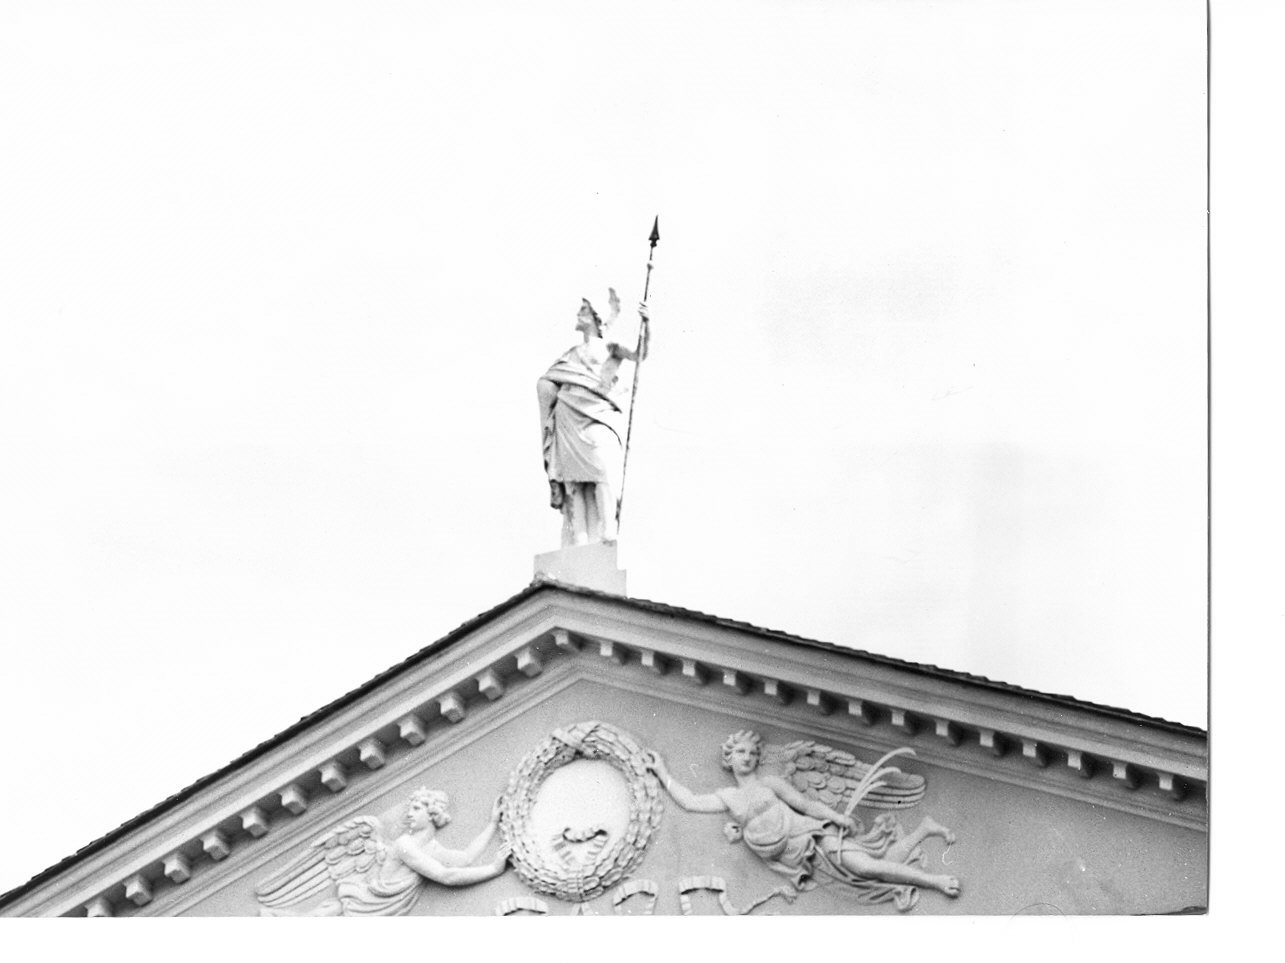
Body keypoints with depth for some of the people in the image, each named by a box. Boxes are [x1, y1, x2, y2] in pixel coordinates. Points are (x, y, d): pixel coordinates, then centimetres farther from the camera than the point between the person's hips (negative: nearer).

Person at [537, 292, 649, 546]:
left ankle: (609, 535, -29)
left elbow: (639, 355, -6)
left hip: (597, 418, -4)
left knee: (605, 470, -23)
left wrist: (644, 325, -19)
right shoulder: (573, 354, 25)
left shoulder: (610, 347, 12)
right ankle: (578, 542, -10)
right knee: (574, 482, -5)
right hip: (568, 419, 4)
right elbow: (545, 385, 26)